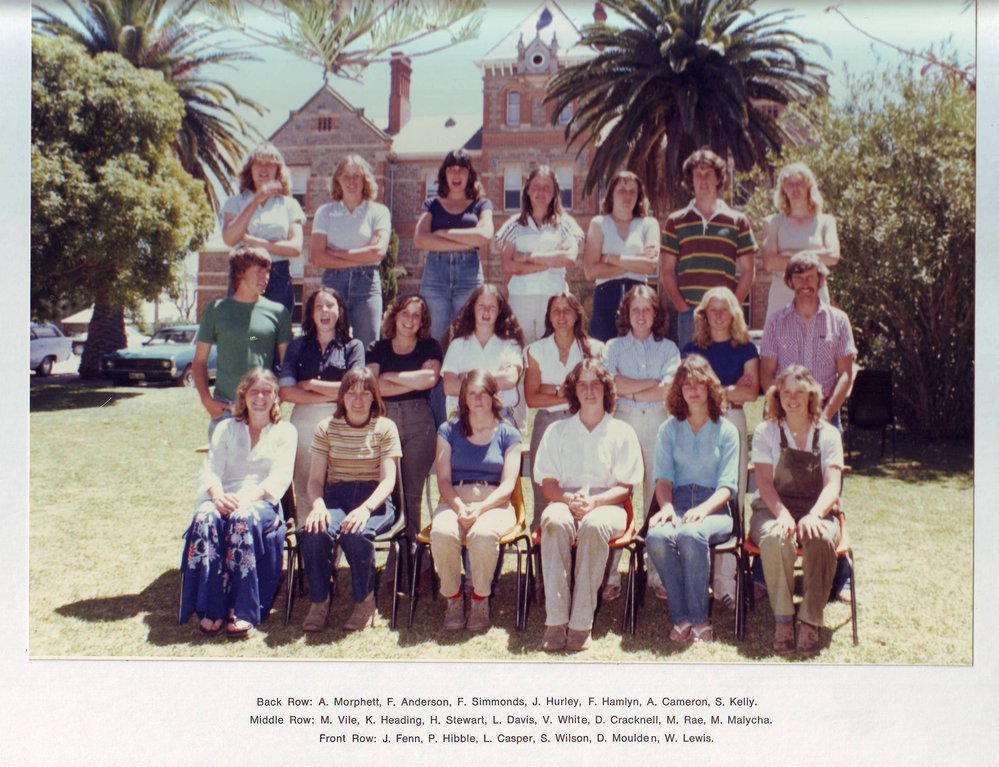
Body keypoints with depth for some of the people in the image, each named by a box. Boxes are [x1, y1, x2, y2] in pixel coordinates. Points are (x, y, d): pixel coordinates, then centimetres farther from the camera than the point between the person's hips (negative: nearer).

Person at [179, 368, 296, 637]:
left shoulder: (285, 431, 13)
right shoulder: (227, 428, 21)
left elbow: (279, 478, -1)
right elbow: (211, 469, 7)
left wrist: (248, 496, -20)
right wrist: (218, 494, -17)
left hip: (263, 503, -2)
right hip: (224, 500, 2)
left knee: (243, 518, -37)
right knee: (205, 517, -33)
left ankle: (244, 611, -34)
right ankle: (211, 609, -32)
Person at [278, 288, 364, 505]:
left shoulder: (353, 346, 8)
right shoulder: (297, 346, 13)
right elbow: (286, 392, 0)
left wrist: (310, 384, -3)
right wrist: (332, 394, -7)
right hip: (303, 421, 2)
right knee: (304, 490, 2)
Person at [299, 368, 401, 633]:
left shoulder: (385, 428, 4)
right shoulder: (327, 428, 9)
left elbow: (388, 480, -5)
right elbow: (315, 479, 5)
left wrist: (365, 508, -24)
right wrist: (318, 505, -18)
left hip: (375, 501, -2)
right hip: (335, 498, 2)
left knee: (355, 533, -35)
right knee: (314, 531, -32)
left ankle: (365, 600, -10)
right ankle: (319, 600, -10)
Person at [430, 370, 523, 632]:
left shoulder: (508, 434, 11)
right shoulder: (448, 431, 15)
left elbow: (508, 485, 1)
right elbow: (443, 480, 5)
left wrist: (480, 508, -18)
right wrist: (460, 508, -15)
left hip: (494, 505, -1)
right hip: (454, 502, 1)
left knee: (483, 535, -37)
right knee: (441, 533, -34)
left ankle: (481, 600, -13)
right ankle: (453, 599, -11)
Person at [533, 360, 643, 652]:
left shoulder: (622, 432, 13)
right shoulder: (557, 431, 18)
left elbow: (625, 488, 5)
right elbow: (547, 483, 10)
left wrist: (593, 501, -15)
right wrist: (569, 499, -13)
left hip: (607, 505, -1)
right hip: (565, 501, 1)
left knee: (594, 526, -38)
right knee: (555, 521, -36)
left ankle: (581, 623, -36)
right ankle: (555, 620, -38)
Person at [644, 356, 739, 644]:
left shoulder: (726, 431, 11)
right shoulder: (669, 429, 16)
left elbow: (727, 485, 2)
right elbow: (663, 477, 6)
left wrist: (703, 509, -18)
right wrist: (667, 507, -16)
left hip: (714, 509, -2)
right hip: (678, 503, 2)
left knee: (690, 535, -37)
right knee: (657, 537, -34)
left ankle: (699, 619, -23)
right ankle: (681, 617, -21)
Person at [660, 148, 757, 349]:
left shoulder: (738, 221, 10)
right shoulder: (675, 221, 10)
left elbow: (748, 271, 8)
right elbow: (666, 271, 8)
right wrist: (682, 307, -4)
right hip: (687, 313, 0)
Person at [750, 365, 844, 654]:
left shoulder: (828, 434, 6)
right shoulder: (766, 432, 4)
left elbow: (833, 487, -6)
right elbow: (765, 483, -7)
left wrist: (813, 516, -27)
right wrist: (783, 514, -27)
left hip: (816, 512, 1)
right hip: (773, 510, -1)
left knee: (822, 540, -35)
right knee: (776, 539, -36)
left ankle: (810, 622, -24)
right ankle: (782, 620, -24)